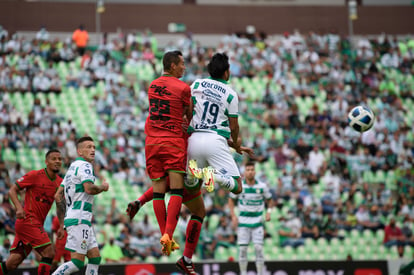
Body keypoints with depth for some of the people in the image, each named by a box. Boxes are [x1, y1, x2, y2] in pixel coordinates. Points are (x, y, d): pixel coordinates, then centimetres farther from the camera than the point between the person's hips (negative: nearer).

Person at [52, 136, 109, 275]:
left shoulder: (73, 167, 22)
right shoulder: (84, 165, -7)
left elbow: (58, 196, 21)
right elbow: (89, 189, -24)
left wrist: (62, 224, 21)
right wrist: (103, 187, -2)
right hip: (79, 219, -10)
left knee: (95, 258, 8)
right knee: (77, 262, -13)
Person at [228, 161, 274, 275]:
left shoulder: (262, 186, -4)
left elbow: (269, 199, 12)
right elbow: (231, 199, 9)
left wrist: (268, 212, -5)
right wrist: (233, 216, -2)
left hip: (258, 223, 0)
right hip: (243, 222, 0)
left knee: (258, 248, -10)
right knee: (242, 249, -4)